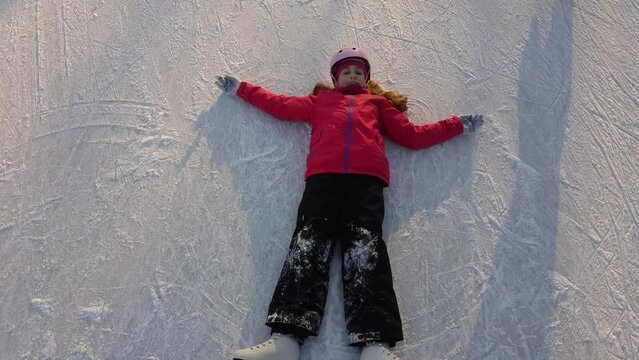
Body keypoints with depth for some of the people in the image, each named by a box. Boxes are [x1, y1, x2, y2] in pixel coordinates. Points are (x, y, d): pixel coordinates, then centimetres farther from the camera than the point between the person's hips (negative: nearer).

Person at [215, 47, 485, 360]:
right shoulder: (321, 101, 36)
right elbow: (282, 106, 33)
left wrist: (459, 125, 30)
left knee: (364, 243, -23)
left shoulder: (378, 104, 35)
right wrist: (240, 88, 36)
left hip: (366, 176, 0)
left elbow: (412, 136, 30)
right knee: (309, 240, -22)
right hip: (323, 174, 1)